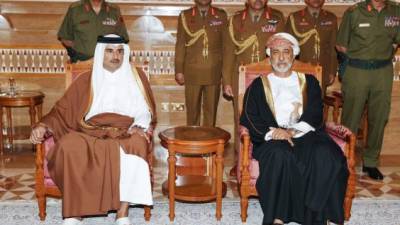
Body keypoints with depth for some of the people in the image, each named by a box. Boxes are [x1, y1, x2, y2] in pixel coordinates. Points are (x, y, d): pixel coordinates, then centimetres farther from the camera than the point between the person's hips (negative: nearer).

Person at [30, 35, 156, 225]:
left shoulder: (136, 76, 13)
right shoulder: (86, 80, 12)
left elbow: (146, 111, 13)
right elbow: (62, 109, 8)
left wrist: (139, 127, -8)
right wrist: (43, 126, -10)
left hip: (126, 135, 0)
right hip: (90, 135, 1)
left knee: (135, 145, -36)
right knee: (69, 145, -32)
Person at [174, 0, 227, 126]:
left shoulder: (221, 15, 6)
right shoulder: (185, 16, 5)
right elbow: (180, 45, 5)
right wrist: (179, 70, 1)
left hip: (214, 73, 1)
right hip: (192, 73, 0)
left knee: (211, 110, 6)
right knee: (192, 109, 5)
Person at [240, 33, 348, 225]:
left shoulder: (309, 82, 20)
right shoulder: (259, 85, 18)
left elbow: (315, 115, 6)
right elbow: (249, 118, 5)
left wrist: (293, 131, -13)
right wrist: (273, 132, -14)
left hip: (305, 134, 1)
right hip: (272, 138, -1)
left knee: (326, 154, -31)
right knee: (280, 154, -36)